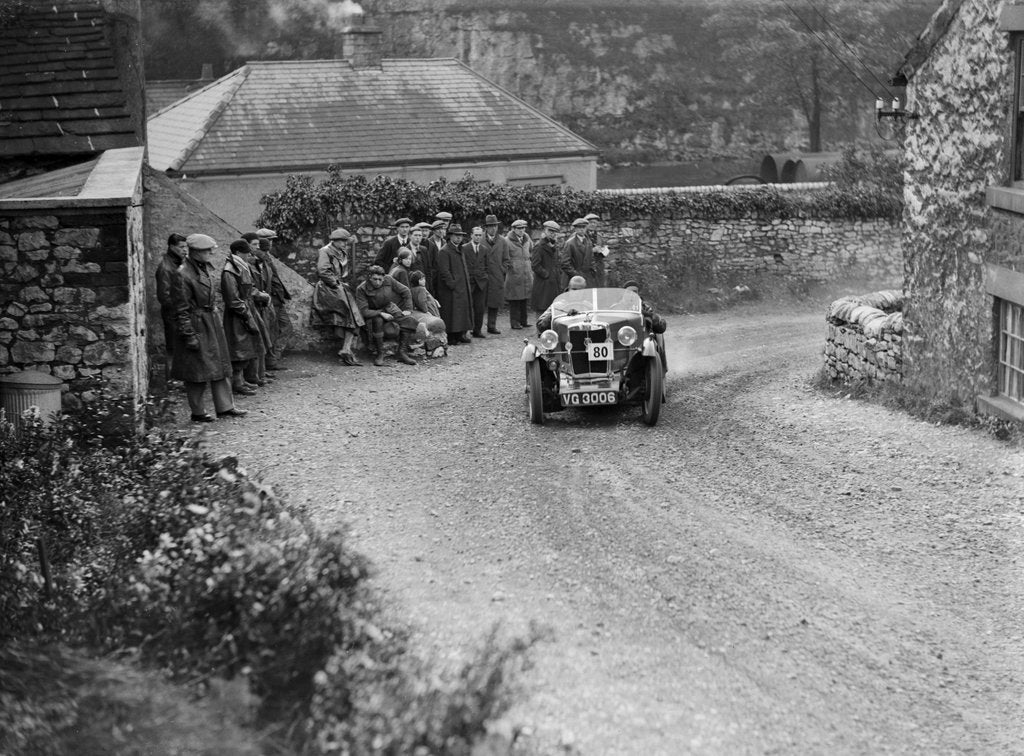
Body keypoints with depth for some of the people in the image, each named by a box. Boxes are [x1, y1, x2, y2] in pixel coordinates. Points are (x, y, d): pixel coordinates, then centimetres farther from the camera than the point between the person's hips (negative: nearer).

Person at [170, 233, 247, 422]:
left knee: (221, 365, 12)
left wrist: (218, 323, 19)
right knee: (197, 371, 0)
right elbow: (181, 310, -18)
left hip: (212, 323, 9)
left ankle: (225, 407, 21)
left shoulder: (206, 268, 8)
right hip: (196, 325, -9)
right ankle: (198, 412, 12)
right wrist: (189, 335, -19)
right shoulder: (183, 275, -19)